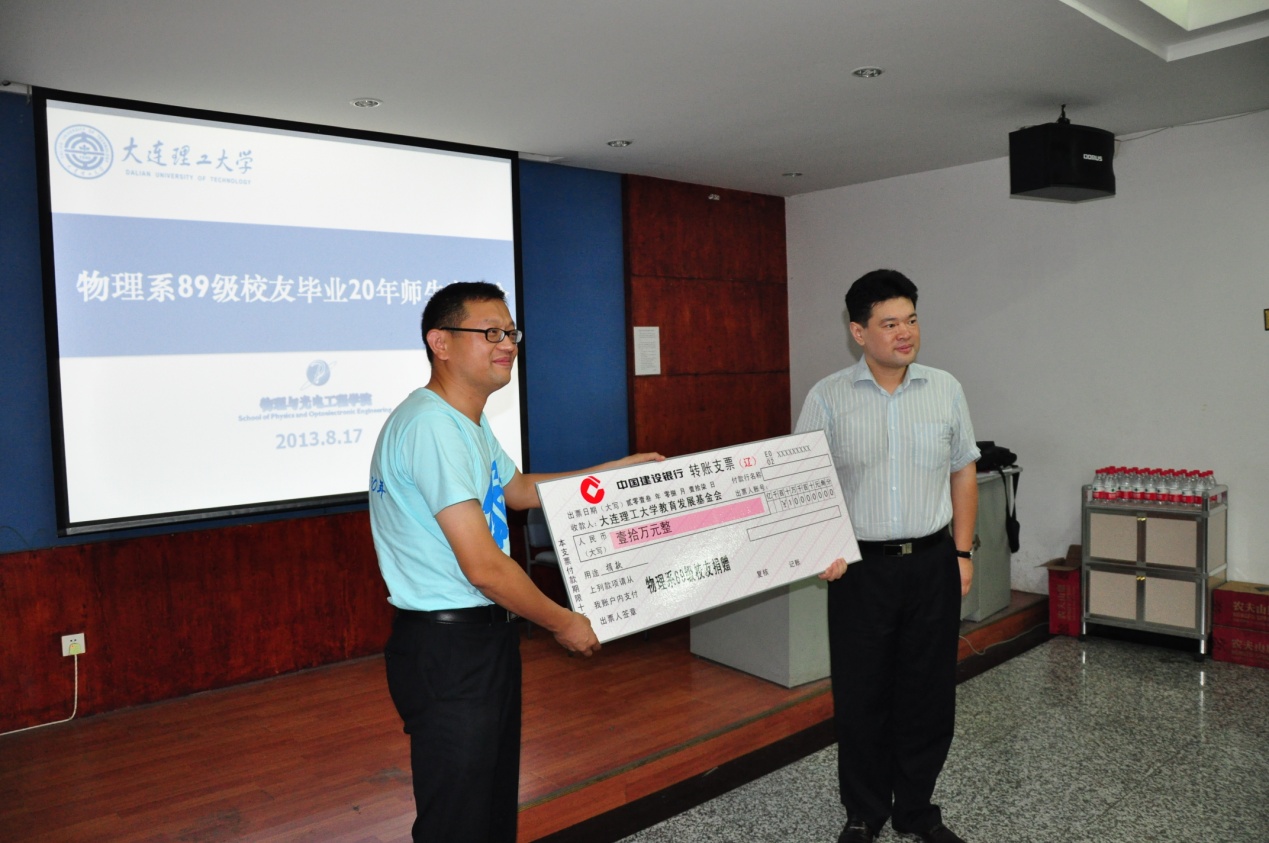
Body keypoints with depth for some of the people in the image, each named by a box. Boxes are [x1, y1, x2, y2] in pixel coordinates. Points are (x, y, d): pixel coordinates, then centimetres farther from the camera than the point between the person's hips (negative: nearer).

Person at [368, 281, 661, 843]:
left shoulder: (466, 422, 12)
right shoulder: (431, 426, -23)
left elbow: (517, 489, 28)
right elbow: (483, 566, -25)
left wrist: (617, 470, 24)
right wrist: (563, 622, -10)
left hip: (486, 635, 10)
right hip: (448, 648, -10)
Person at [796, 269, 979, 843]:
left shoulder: (946, 390, 3)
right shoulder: (827, 398, -5)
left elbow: (963, 473, 10)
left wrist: (963, 552, 6)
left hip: (933, 563, 3)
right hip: (861, 566, -2)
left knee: (929, 693, 11)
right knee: (860, 696, 7)